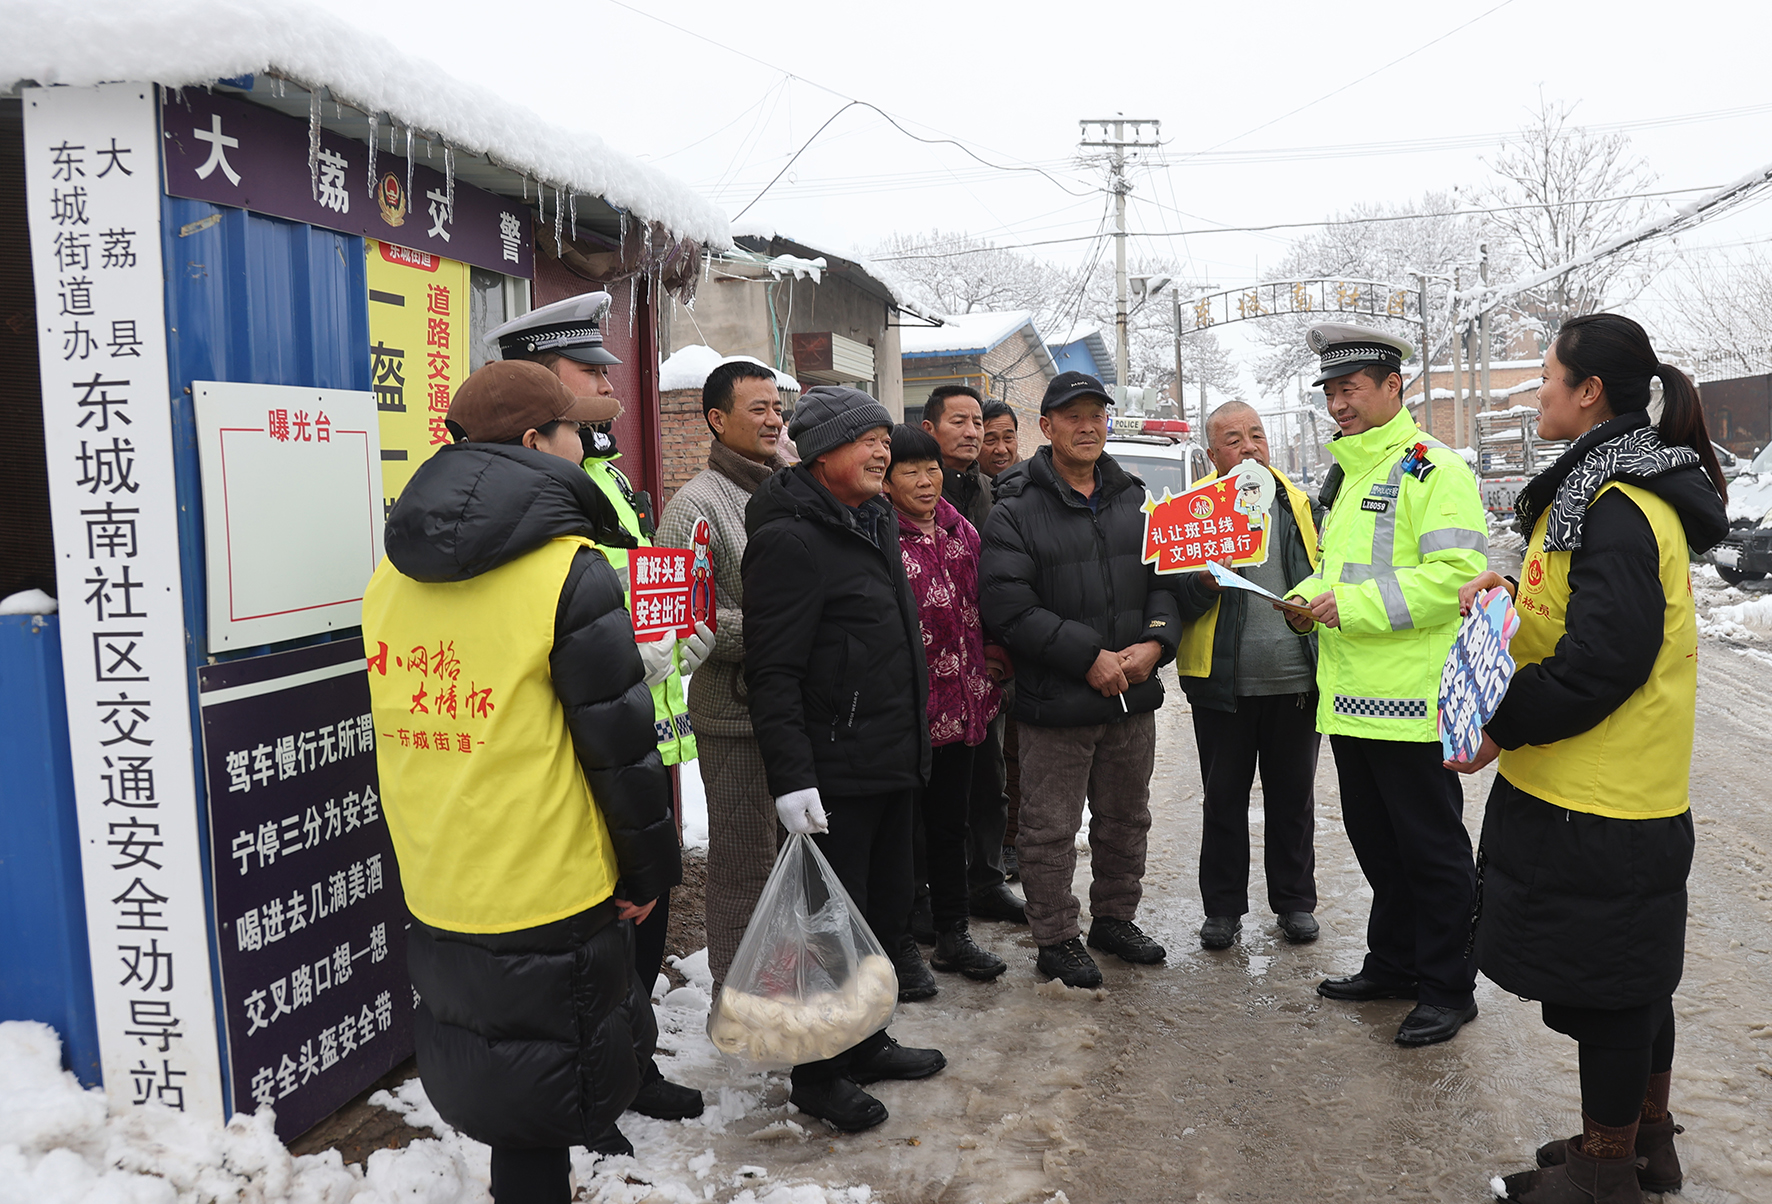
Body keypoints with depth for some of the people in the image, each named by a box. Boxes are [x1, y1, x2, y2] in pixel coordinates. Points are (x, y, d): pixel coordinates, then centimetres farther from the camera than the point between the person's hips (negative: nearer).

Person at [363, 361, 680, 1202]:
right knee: (547, 1107, 10)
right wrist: (650, 869, -3)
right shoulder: (568, 571, -17)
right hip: (550, 899, -6)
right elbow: (619, 741, -15)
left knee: (491, 1091, 22)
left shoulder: (393, 577, 4)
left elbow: (414, 733, 13)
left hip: (435, 893, 7)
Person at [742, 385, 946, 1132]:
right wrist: (790, 777, -25)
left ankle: (865, 1043, 36)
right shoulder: (791, 539, -16)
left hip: (893, 764, 9)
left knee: (886, 911, 19)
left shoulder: (875, 523, 14)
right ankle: (818, 1075, 20)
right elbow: (772, 671, -21)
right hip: (833, 776, -9)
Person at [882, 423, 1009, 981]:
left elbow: (984, 606, 19)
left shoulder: (961, 532, 10)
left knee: (950, 821, 17)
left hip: (962, 702, 7)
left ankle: (953, 934, 29)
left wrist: (996, 656, 10)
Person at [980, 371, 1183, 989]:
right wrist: (1090, 656, -19)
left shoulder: (1134, 502, 10)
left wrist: (1154, 642, -10)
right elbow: (1009, 608, -17)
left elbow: (1166, 578, 9)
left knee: (1126, 818, 19)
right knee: (1050, 828, 4)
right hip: (1056, 703, -5)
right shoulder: (1015, 512, -9)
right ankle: (1055, 939, 21)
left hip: (1133, 695, 6)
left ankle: (1114, 917, 37)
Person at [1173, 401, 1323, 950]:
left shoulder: (1298, 503, 10)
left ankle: (1294, 901, 27)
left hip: (1295, 679, 2)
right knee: (1224, 799, 8)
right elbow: (1173, 594, -5)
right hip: (1224, 681, -2)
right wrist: (1203, 583, -24)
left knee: (1293, 796, 12)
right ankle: (1222, 907, 21)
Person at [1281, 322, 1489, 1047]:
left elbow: (1458, 572, -22)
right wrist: (1308, 596, 5)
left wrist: (1356, 604, -22)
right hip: (1349, 695, 9)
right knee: (1376, 841, 18)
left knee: (1431, 847, 3)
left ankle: (1448, 988, 17)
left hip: (1409, 696, -9)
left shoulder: (1432, 469, -11)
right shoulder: (1348, 472, 17)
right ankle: (1393, 965, 33)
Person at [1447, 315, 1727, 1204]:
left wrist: (1502, 728, -18)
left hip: (1599, 803, -10)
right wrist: (1518, 598, 2)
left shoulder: (1620, 507, -20)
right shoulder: (1606, 485, 12)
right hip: (1620, 794, 10)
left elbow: (1606, 656, -26)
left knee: (1600, 984, 5)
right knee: (1631, 979, 21)